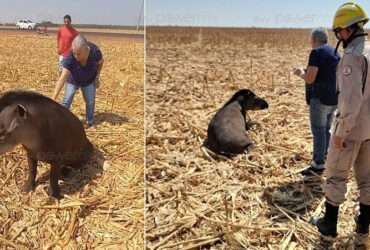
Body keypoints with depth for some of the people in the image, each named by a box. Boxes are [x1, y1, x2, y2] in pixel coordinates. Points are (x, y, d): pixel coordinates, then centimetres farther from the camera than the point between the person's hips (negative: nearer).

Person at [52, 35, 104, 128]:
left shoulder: (95, 51, -35)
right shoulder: (70, 58, -40)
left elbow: (100, 62, -8)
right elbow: (62, 79, -43)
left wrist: (97, 77, -12)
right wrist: (53, 98, -48)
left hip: (89, 81, 2)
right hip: (72, 80, -1)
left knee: (90, 102, 6)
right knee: (66, 101, -6)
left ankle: (90, 122, 25)